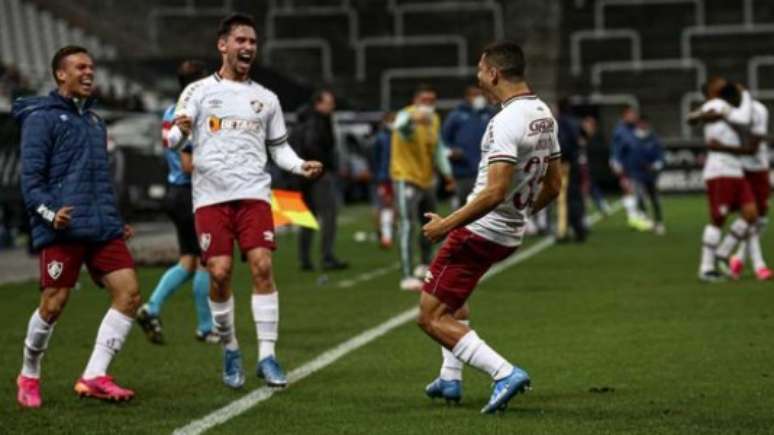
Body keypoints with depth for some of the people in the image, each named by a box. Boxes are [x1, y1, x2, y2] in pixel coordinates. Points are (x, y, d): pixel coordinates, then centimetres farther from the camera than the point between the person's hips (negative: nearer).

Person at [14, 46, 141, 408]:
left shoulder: (94, 121, 24)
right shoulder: (42, 117, -1)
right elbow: (30, 177, -8)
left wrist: (114, 221, 24)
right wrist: (49, 213, -22)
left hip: (102, 228, 7)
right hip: (62, 229, -7)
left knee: (129, 292, -7)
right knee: (53, 304, -6)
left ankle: (94, 377, -5)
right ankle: (29, 377, 17)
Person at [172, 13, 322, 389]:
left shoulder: (266, 99, 15)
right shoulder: (199, 91, 5)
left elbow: (279, 147, 21)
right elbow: (173, 138, -2)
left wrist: (301, 167, 0)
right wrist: (179, 131, -27)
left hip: (253, 194, 2)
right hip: (211, 196, -2)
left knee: (262, 266, -12)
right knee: (219, 273, -8)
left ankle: (267, 356, -8)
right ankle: (229, 350, 12)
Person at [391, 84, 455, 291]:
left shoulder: (435, 120, 4)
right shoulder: (406, 115, -20)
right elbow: (402, 129, -47)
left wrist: (447, 173, 20)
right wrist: (414, 120, -70)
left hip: (427, 180, 8)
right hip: (406, 179, -8)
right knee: (407, 226, -18)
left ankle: (424, 266, 42)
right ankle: (407, 276, -22)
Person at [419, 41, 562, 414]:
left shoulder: (506, 121, -23)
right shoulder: (544, 115, 5)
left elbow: (495, 191, -30)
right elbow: (553, 186, 13)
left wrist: (447, 224, -24)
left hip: (481, 230, -10)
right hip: (511, 233, 10)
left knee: (432, 317, -3)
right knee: (452, 296, 33)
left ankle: (504, 373, -15)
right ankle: (450, 378, 31)